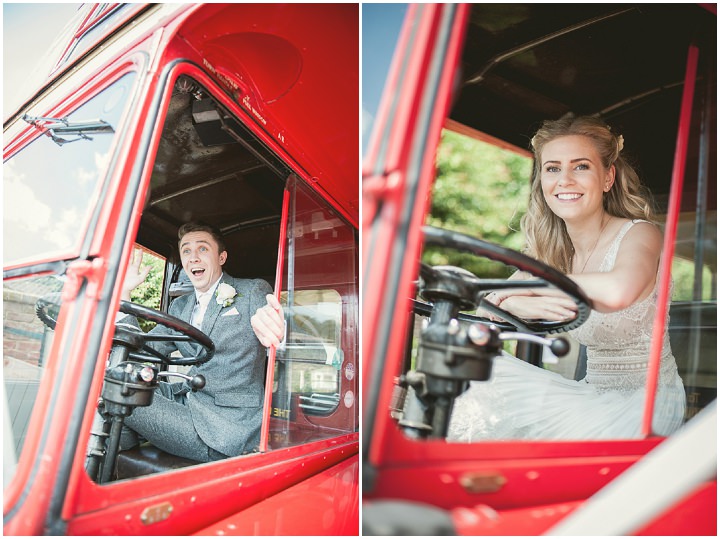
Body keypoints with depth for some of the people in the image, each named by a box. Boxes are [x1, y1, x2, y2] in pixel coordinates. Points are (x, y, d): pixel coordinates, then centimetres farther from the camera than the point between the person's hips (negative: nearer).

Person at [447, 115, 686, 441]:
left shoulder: (640, 234, -14)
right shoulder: (554, 248, 3)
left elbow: (618, 291, -39)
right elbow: (490, 304, -4)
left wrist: (531, 283, -25)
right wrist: (533, 306, -27)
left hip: (647, 399, -5)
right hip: (594, 392, 5)